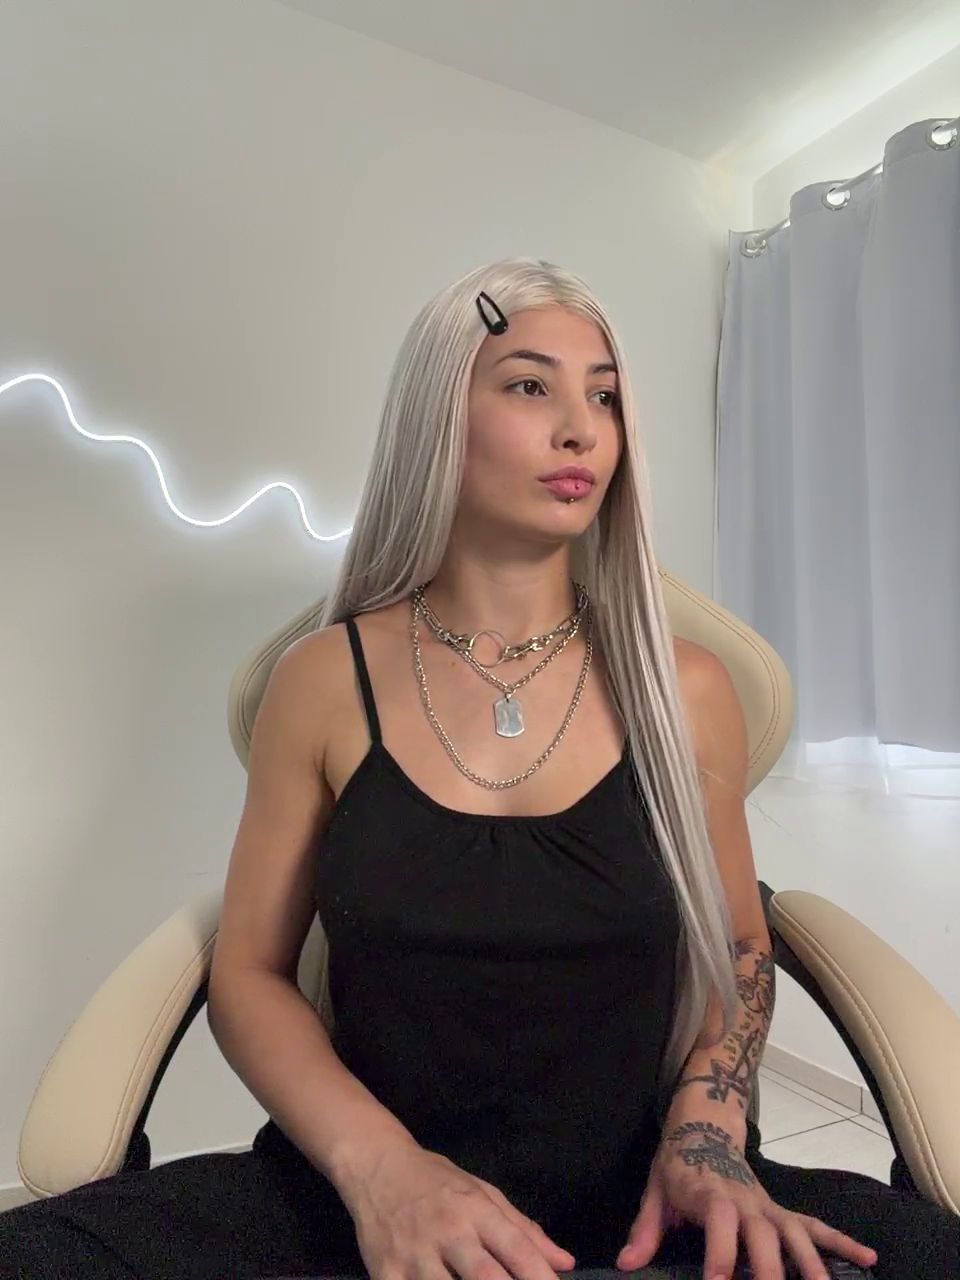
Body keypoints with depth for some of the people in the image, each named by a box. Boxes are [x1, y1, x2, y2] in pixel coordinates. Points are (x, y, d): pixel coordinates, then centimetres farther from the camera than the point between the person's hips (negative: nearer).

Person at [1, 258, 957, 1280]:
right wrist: (378, 1164, -17)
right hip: (362, 1196, 0)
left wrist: (706, 1131, -10)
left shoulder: (678, 687, -3)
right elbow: (249, 972, 0)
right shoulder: (325, 679, -5)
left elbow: (738, 952, 9)